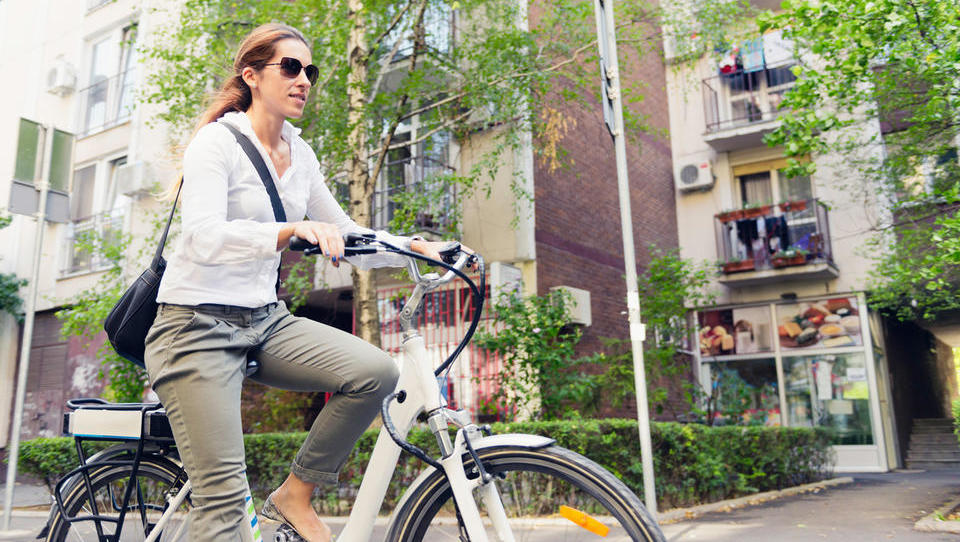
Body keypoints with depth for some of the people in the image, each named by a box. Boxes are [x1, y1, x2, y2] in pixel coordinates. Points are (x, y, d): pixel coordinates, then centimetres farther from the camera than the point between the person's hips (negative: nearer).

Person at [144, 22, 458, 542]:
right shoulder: (218, 141, -9)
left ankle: (295, 497, -1)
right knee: (225, 499, -11)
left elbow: (344, 234, 13)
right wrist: (293, 229, -41)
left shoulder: (300, 155, 10)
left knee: (376, 371, -18)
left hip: (265, 321, 6)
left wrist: (415, 246, -4)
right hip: (198, 326, -6)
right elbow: (204, 237, -25)